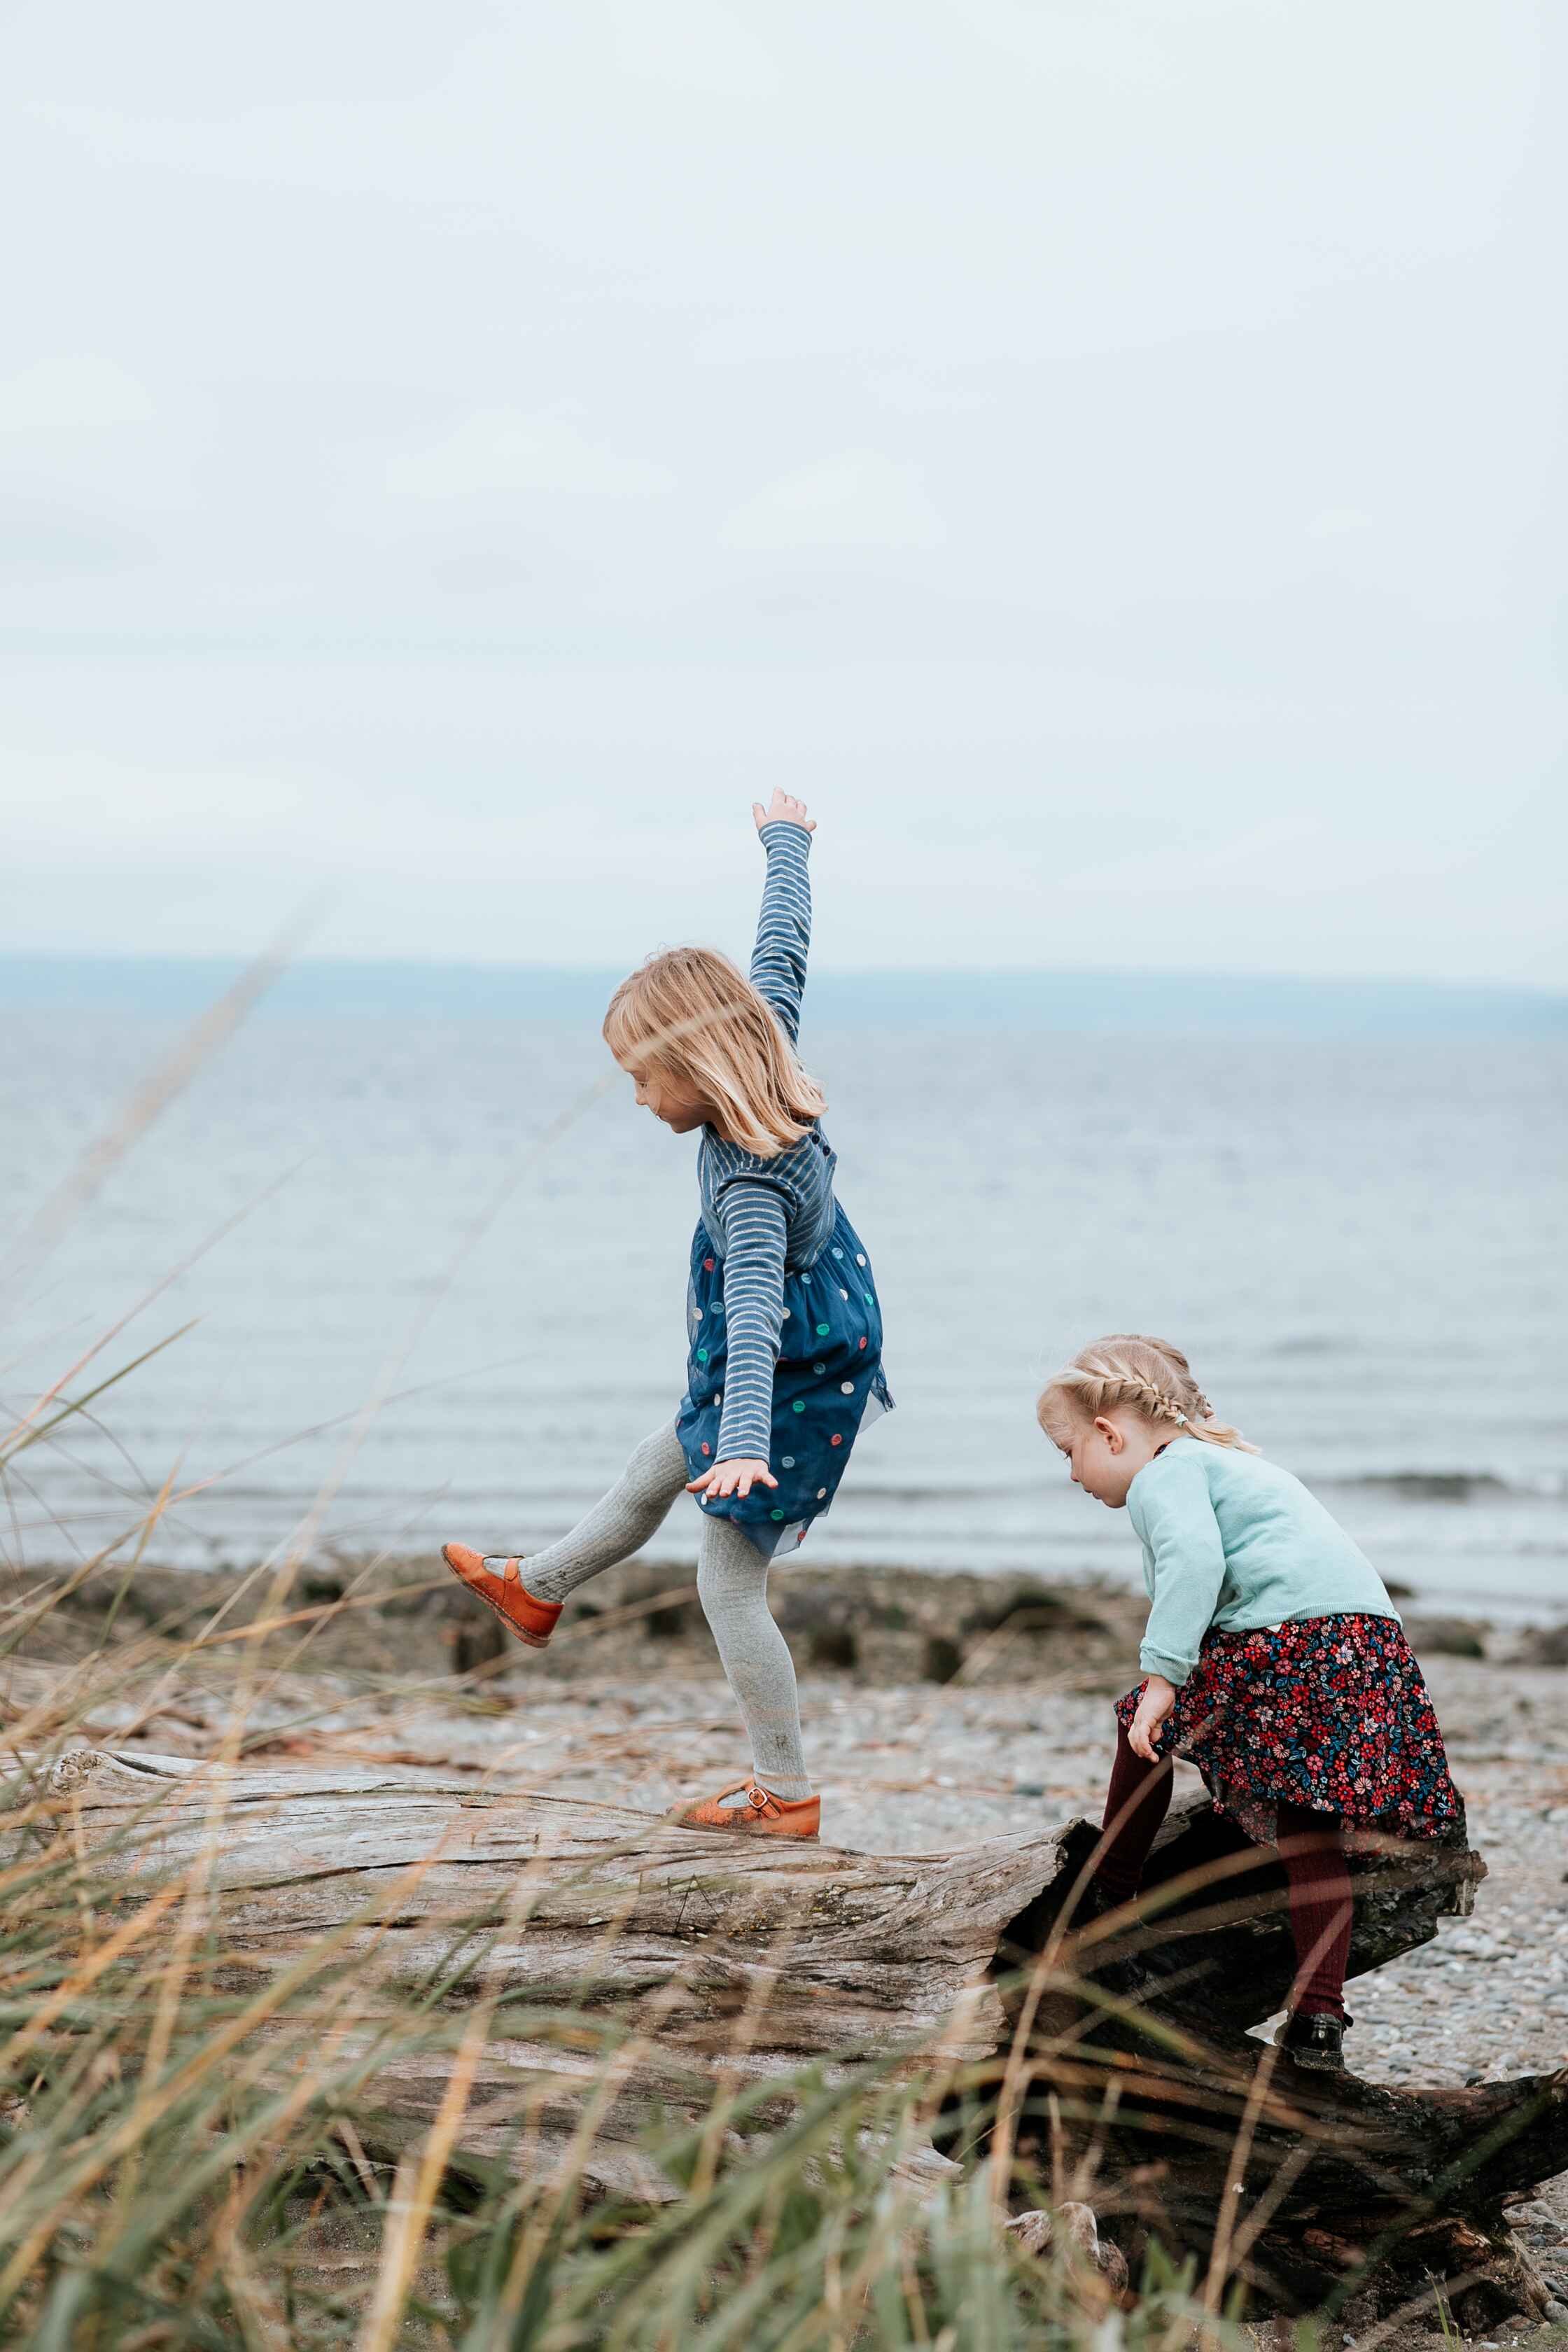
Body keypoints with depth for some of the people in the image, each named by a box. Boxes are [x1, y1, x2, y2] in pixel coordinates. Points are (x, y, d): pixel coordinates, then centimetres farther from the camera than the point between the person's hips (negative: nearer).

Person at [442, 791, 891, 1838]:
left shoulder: (750, 1184, -35)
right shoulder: (774, 1050, -12)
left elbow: (755, 1314, -47)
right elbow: (783, 948, 4)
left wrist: (745, 1442, -59)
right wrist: (786, 845, 20)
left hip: (791, 1388, -9)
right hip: (825, 1350, 9)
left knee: (730, 1582, -1)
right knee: (654, 1472, 29)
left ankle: (788, 1797, 7)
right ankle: (537, 1588, 53)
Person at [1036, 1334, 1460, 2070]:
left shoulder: (1164, 1476, 3)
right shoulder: (1230, 1461, 34)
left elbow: (1195, 1562, -17)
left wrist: (1161, 1676, -20)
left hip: (1280, 1641, -8)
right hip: (1375, 1643, 8)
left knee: (1145, 1729, 16)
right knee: (1308, 1829, 7)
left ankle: (1111, 1901, 29)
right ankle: (1319, 2016, -2)